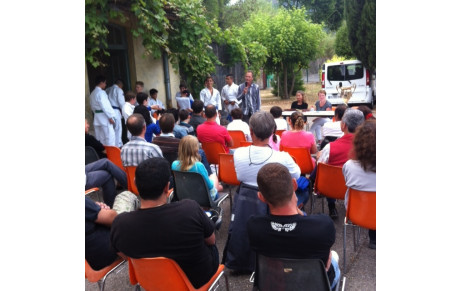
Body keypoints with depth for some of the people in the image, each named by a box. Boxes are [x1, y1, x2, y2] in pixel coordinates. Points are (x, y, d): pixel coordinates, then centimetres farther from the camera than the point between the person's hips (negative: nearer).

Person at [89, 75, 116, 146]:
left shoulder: (92, 93, 14)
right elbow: (105, 105, -19)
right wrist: (110, 117, -17)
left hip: (96, 117, 9)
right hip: (104, 116, -9)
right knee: (110, 136, -7)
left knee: (100, 137, 11)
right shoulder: (101, 92, -14)